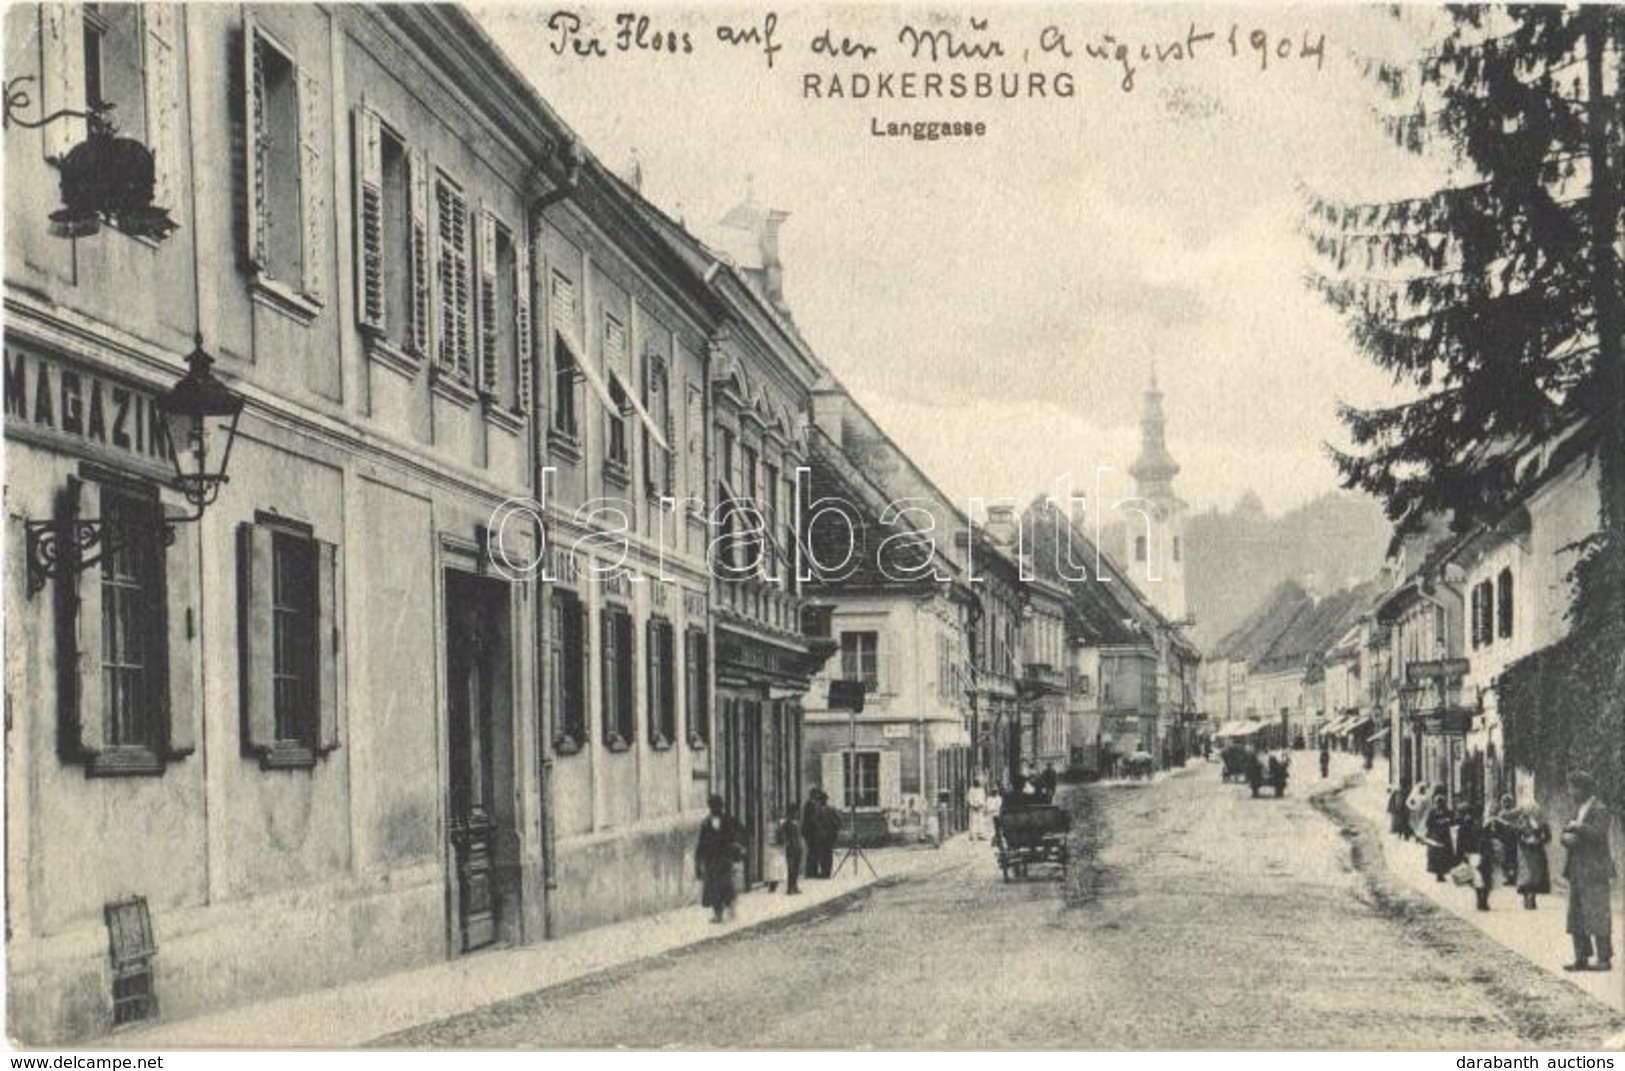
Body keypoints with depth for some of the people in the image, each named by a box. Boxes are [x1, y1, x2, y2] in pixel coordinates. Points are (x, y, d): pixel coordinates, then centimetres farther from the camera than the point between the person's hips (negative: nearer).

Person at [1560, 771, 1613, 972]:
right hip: (1577, 872, 9)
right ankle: (1582, 959, 11)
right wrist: (1567, 837, -5)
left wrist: (1578, 827, -14)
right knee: (1576, 916, 7)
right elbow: (1566, 836, 17)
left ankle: (1604, 959, -3)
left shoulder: (1600, 809, -9)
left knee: (1597, 915, -7)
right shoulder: (1580, 810, 17)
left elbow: (1598, 833, -24)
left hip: (1595, 872, -9)